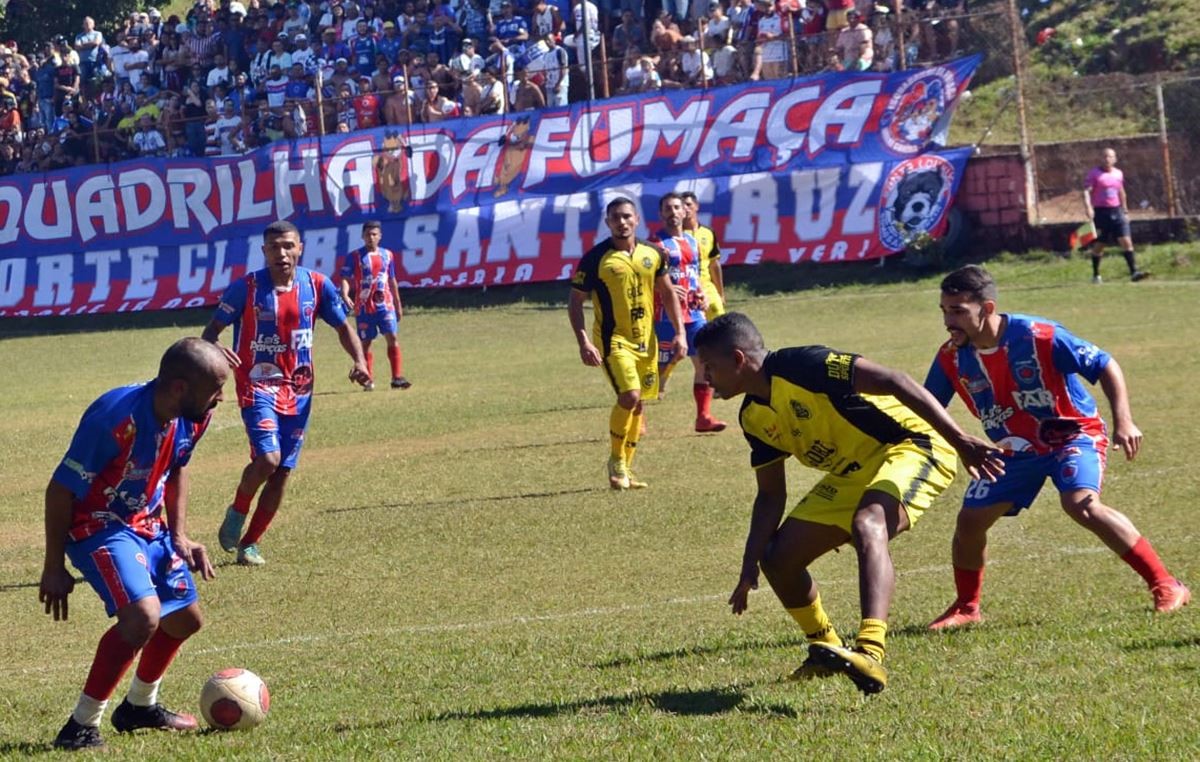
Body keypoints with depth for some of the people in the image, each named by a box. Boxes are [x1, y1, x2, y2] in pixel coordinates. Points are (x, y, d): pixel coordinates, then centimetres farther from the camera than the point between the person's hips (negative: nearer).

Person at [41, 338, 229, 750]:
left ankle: (140, 706, 41)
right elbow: (60, 490, -23)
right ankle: (80, 728, -15)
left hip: (146, 523, 8)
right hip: (97, 526, -8)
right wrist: (54, 567, -17)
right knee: (143, 616, -27)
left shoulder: (192, 419, -8)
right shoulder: (116, 419, -32)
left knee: (184, 619, 16)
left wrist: (180, 536, 8)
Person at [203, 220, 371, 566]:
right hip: (258, 385, -4)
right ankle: (237, 512, 6)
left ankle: (249, 543, 20)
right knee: (268, 458, -23)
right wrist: (216, 349, -29)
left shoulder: (317, 285, -1)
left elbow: (343, 326, 10)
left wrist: (359, 360, -9)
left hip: (298, 390, 4)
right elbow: (213, 328, -4)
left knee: (283, 472, 5)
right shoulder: (246, 288, -10)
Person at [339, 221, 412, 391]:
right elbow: (345, 278, -7)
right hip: (363, 306, -2)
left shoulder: (387, 255, 10)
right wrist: (345, 295, -27)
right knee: (365, 343, 3)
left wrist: (398, 305, 20)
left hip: (385, 305, 2)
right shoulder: (355, 256, -1)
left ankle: (397, 377, -8)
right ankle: (369, 380, 10)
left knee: (392, 338, -9)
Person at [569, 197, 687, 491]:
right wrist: (584, 342, -16)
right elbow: (575, 301, -6)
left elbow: (668, 293, 14)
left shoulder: (652, 254, 3)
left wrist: (680, 333, 7)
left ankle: (625, 469, 22)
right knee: (629, 397, -21)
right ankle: (616, 462, -1)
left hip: (645, 340, 5)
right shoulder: (595, 258, -10)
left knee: (637, 404, 10)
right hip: (613, 340, -5)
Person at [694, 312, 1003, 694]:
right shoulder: (754, 416, 4)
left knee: (867, 526, -38)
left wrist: (960, 439, -31)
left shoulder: (800, 365, -22)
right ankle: (827, 650, 28)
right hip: (851, 474, 9)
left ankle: (870, 654, -54)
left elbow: (893, 381, -27)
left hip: (910, 445, -9)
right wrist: (750, 565, 4)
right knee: (778, 559, 5)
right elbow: (771, 495, 13)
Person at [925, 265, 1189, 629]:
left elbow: (1106, 366, -17)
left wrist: (1123, 421, -27)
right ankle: (966, 607, 23)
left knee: (1081, 504, -30)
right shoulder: (951, 359, -11)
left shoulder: (1039, 337, -26)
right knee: (970, 519, -3)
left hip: (1073, 433, -6)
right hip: (1015, 450, 6)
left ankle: (1165, 586, -23)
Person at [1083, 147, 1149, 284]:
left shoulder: (1118, 174, 12)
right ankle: (1095, 275, 20)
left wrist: (1125, 211, 24)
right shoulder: (1094, 174, -3)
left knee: (1126, 241, -9)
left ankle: (1134, 272, -13)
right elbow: (1086, 191, -10)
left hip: (1116, 211, 4)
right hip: (1100, 211, -4)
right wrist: (1088, 207, -25)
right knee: (1099, 245, 5)